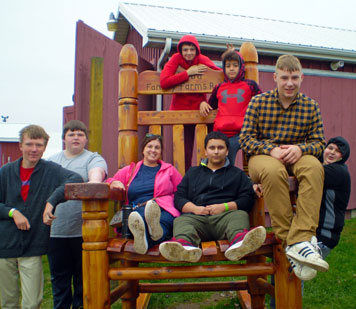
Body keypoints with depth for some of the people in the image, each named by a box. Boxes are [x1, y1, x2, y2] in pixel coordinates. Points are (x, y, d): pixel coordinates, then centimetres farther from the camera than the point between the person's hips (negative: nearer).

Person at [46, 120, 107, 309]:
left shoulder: (93, 159, 3)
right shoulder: (51, 161, 16)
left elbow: (96, 177, -19)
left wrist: (92, 183, -41)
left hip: (83, 230, -3)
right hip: (55, 231, 4)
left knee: (83, 277, 9)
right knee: (59, 278, 14)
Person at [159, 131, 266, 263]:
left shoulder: (237, 174, 26)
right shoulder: (193, 172, 31)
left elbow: (247, 198, 11)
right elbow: (179, 197, 19)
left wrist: (225, 207, -5)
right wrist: (195, 208, -2)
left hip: (225, 216, -1)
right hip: (196, 216, 1)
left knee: (240, 215, -33)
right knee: (181, 220, -31)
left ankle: (239, 240, -65)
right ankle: (185, 245, -63)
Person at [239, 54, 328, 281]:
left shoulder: (310, 106, 6)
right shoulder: (258, 102, 0)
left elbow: (319, 142, 6)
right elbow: (245, 138, -3)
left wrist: (300, 149, -18)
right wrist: (271, 151, -20)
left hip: (295, 157, 2)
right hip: (263, 156, -2)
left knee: (314, 167, -34)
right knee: (273, 171, -40)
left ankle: (300, 241, -40)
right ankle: (287, 240, -31)